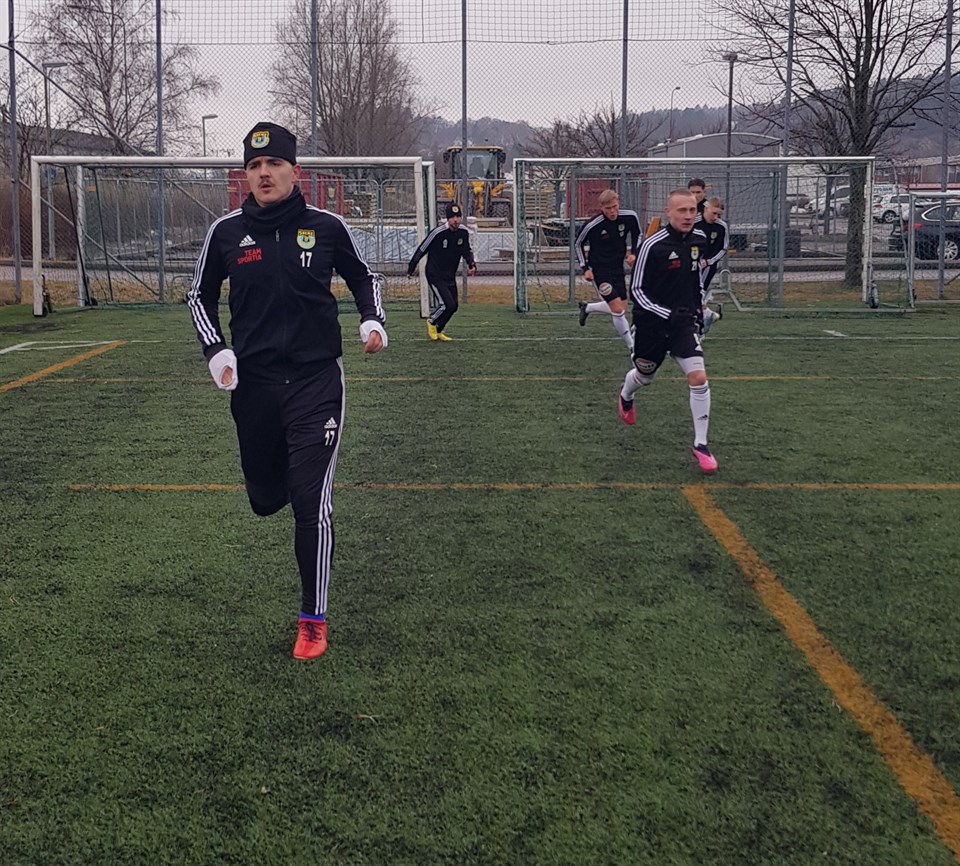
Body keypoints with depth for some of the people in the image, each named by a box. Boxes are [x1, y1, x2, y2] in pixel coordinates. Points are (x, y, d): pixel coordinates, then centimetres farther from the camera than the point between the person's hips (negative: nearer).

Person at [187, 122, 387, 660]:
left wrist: (373, 321, -5)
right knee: (265, 499, 14)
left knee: (311, 503, -8)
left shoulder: (327, 227, -3)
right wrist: (216, 351, -1)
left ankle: (314, 621, 6)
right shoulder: (227, 232, 0)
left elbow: (364, 276, 14)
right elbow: (201, 295, 14)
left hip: (317, 379, -2)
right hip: (253, 383, 3)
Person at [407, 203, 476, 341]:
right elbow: (421, 249, -10)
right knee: (447, 304, -17)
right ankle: (431, 322, 13)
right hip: (435, 275, -7)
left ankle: (437, 331, 29)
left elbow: (467, 251, 14)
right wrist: (411, 268, -3)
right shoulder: (438, 232, -20)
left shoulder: (463, 233, -2)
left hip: (450, 276, 7)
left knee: (453, 306, 8)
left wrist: (471, 264, -7)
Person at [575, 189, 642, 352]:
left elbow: (638, 234, 11)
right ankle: (632, 346, 3)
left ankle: (586, 308, 38)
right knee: (618, 310, -13)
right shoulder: (592, 226, -21)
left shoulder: (630, 217, -10)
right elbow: (578, 244, -3)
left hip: (618, 268, 6)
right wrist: (585, 268, -9)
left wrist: (633, 253, -4)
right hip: (599, 271, -6)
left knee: (621, 309, 14)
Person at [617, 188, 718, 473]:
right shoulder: (652, 245, -20)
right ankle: (625, 396, 58)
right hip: (652, 322, -3)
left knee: (698, 378, -15)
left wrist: (698, 305, 21)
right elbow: (637, 290, -16)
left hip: (683, 321, 3)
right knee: (644, 377, 19)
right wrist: (667, 314, -26)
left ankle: (700, 444, -3)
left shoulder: (699, 239, -2)